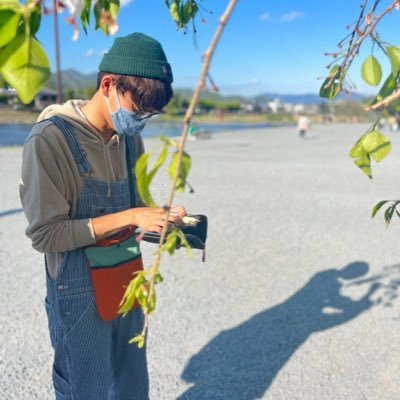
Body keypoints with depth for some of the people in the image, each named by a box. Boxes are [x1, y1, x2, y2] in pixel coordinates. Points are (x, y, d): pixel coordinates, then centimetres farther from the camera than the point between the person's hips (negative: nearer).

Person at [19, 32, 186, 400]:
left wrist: (161, 217, -8)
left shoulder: (129, 139, 1)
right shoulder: (50, 139, -20)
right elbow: (45, 234, -21)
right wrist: (129, 218, -25)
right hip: (80, 295, -6)